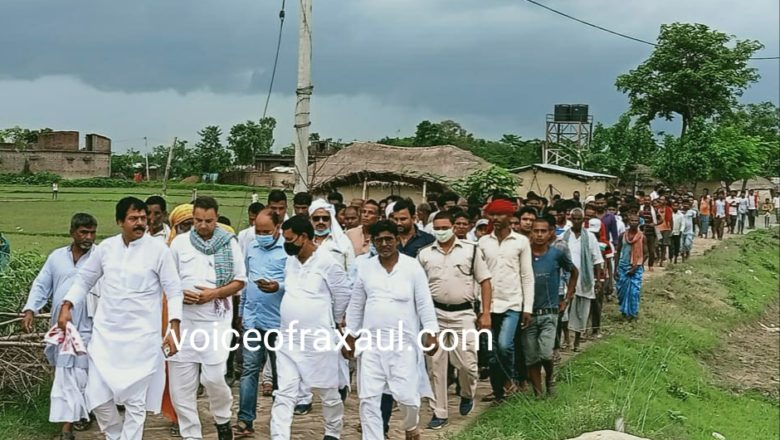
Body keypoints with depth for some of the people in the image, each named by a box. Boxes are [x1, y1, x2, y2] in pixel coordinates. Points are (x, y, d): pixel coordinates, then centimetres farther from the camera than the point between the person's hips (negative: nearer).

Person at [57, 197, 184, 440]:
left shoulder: (159, 249, -7)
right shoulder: (106, 247, 3)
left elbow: (174, 291, -6)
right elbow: (84, 279, 16)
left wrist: (174, 329, -12)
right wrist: (66, 307, 4)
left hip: (141, 337, -3)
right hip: (105, 334, 4)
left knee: (135, 402, 2)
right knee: (98, 397, 6)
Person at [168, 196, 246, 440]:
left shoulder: (229, 243, 1)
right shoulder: (179, 242, 5)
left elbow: (240, 281, 4)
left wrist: (215, 293, -12)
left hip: (216, 320, -2)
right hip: (183, 320, 2)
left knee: (213, 377, -10)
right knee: (181, 383, 3)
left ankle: (223, 419, 20)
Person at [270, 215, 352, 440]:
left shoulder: (328, 262, -13)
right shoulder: (290, 262, 7)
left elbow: (343, 297, -4)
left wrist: (329, 322, 7)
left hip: (319, 339, -5)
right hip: (289, 339, 5)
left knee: (328, 392, 11)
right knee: (284, 394, 0)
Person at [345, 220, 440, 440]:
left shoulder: (412, 266, -2)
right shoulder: (364, 267, 5)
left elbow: (424, 303, -2)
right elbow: (356, 305, 11)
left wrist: (430, 334, -10)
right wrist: (349, 337, 11)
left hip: (404, 342, -2)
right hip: (371, 342, 2)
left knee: (407, 395, 0)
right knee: (368, 398, 0)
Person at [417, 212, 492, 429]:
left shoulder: (471, 249, -1)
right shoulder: (424, 254, 4)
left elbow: (484, 281, 1)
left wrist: (486, 313, -4)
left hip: (463, 314, -2)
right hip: (434, 314, 2)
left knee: (466, 363, -1)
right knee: (436, 365, 5)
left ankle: (467, 394, 31)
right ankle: (439, 412, 17)